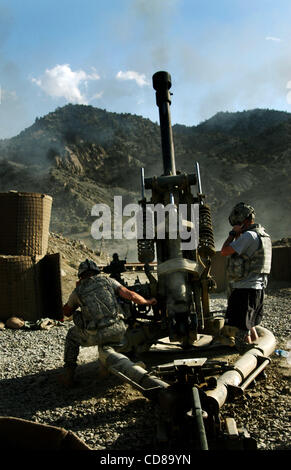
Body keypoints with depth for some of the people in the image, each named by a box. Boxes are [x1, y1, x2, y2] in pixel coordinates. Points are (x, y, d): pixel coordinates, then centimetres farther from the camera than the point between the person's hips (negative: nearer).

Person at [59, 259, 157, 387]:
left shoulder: (77, 291, 10)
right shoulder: (107, 280, 11)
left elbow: (66, 312, 27)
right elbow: (131, 295, 4)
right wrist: (147, 302, 21)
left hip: (94, 336, 0)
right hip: (117, 331, 1)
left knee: (72, 335, 30)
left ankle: (68, 372, 22)